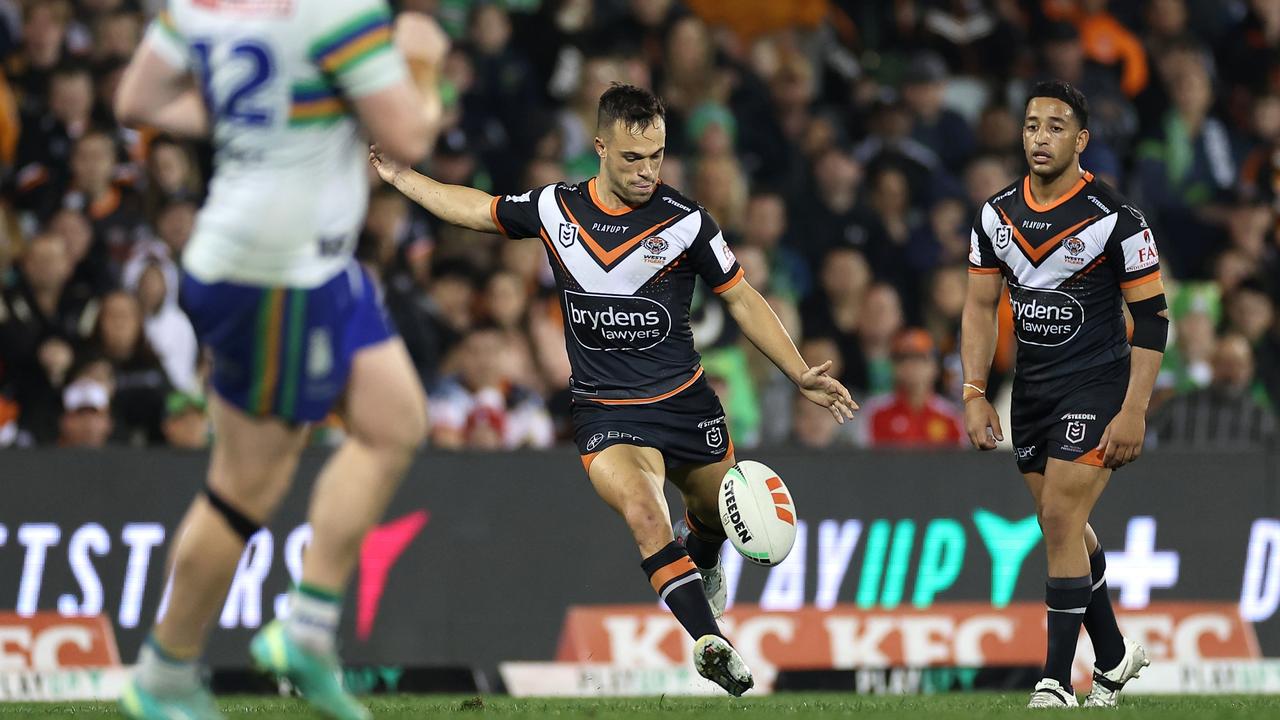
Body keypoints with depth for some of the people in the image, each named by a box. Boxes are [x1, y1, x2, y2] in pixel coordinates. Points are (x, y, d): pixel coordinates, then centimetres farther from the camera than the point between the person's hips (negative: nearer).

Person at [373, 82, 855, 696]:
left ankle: (703, 561, 55)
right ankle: (709, 642, -35)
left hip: (686, 401, 1)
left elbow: (743, 300, 1)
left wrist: (801, 375, -5)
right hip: (606, 414, -1)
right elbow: (479, 209, 17)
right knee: (643, 512, -28)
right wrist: (402, 178, 18)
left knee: (719, 517, 17)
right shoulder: (554, 208, -3)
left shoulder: (686, 221, -8)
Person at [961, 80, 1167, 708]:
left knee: (1060, 521, -13)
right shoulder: (997, 214, 2)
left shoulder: (1114, 219, -14)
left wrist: (1134, 411, -15)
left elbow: (1152, 317, -11)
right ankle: (1114, 656, 30)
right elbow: (980, 306, 10)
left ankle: (1056, 684, -10)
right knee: (1064, 526, 12)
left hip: (1095, 386, -6)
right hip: (1032, 390, 6)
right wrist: (975, 394, 2)